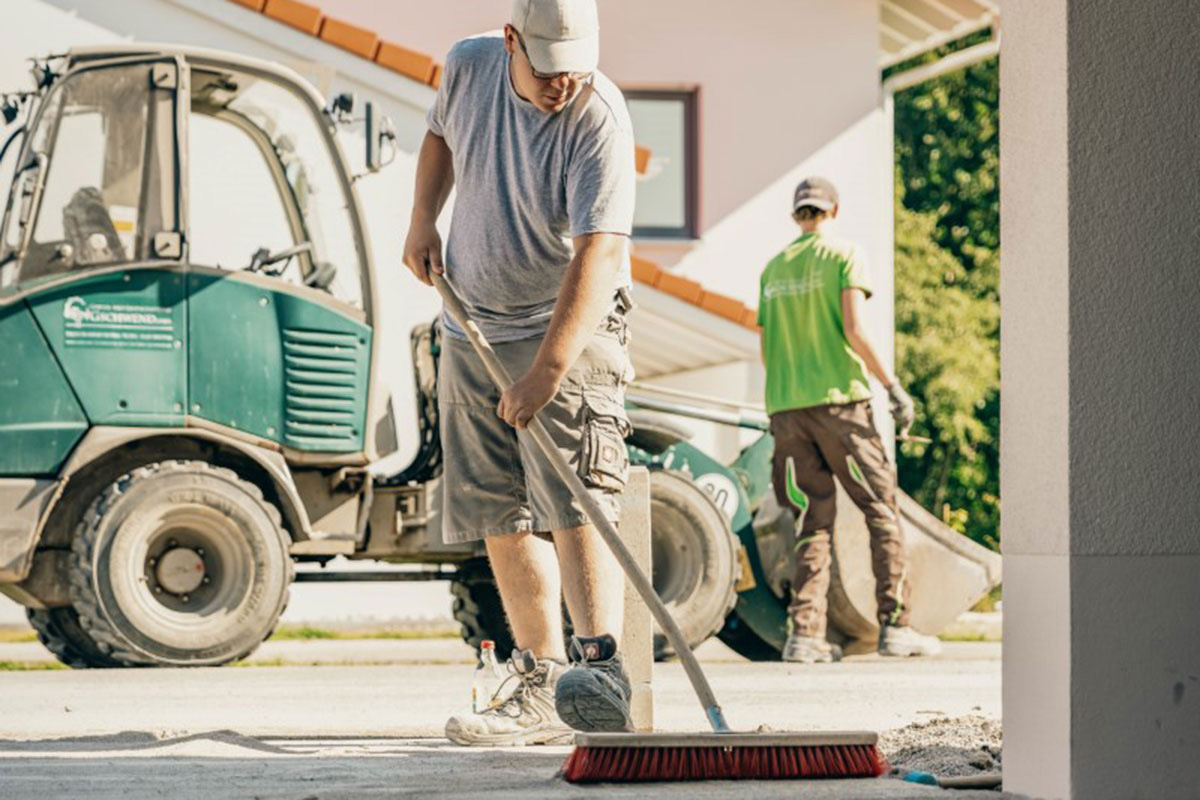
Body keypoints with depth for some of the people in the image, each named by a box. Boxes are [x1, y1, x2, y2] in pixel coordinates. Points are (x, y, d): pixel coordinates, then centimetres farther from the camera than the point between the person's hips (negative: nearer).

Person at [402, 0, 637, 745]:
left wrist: (548, 369, -39)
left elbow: (598, 252, -31)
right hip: (474, 323, 6)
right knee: (503, 515, 3)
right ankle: (541, 685, 5)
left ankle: (601, 660, -25)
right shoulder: (469, 66, -4)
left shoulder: (600, 118, -22)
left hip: (572, 326, -6)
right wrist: (423, 220, 10)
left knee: (573, 499, -20)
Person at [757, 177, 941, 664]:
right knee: (882, 510, 2)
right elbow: (854, 331, -11)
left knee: (812, 522, 5)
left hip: (785, 406, 5)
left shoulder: (773, 270, 15)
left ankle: (804, 632, -5)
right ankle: (894, 626, -4)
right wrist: (893, 386, -7)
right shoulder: (843, 257, 0)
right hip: (838, 400, -5)